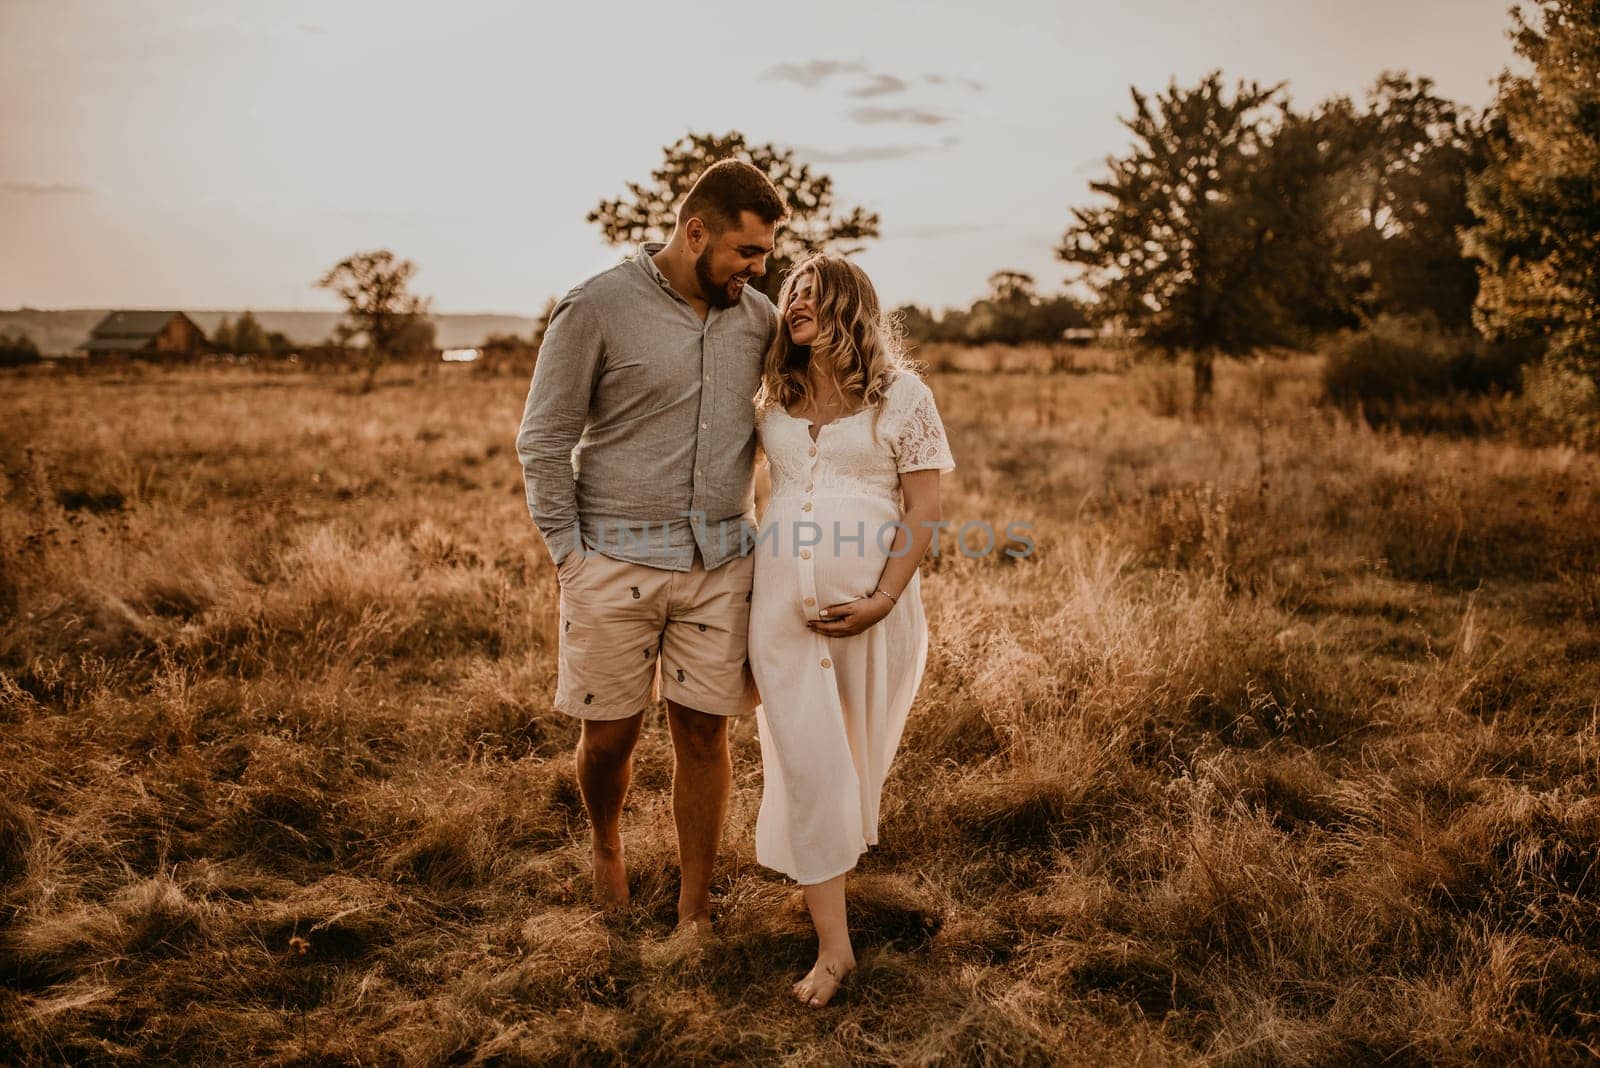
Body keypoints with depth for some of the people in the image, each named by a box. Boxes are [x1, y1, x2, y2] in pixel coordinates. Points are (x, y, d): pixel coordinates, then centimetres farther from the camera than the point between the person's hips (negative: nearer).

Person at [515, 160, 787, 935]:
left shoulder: (759, 319, 5)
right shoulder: (598, 306, -8)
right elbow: (543, 440, -5)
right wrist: (567, 553, -7)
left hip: (721, 561, 3)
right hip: (616, 560, -3)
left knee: (704, 732, 6)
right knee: (609, 733, 8)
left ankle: (695, 908, 22)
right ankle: (606, 844, 41)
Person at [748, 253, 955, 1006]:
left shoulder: (903, 396, -1)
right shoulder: (773, 401, 11)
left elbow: (923, 510, -5)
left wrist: (882, 600, -15)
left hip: (869, 604, -2)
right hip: (782, 602, 2)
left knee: (852, 753, 13)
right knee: (805, 761, -3)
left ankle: (831, 861, 43)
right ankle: (834, 947, 3)